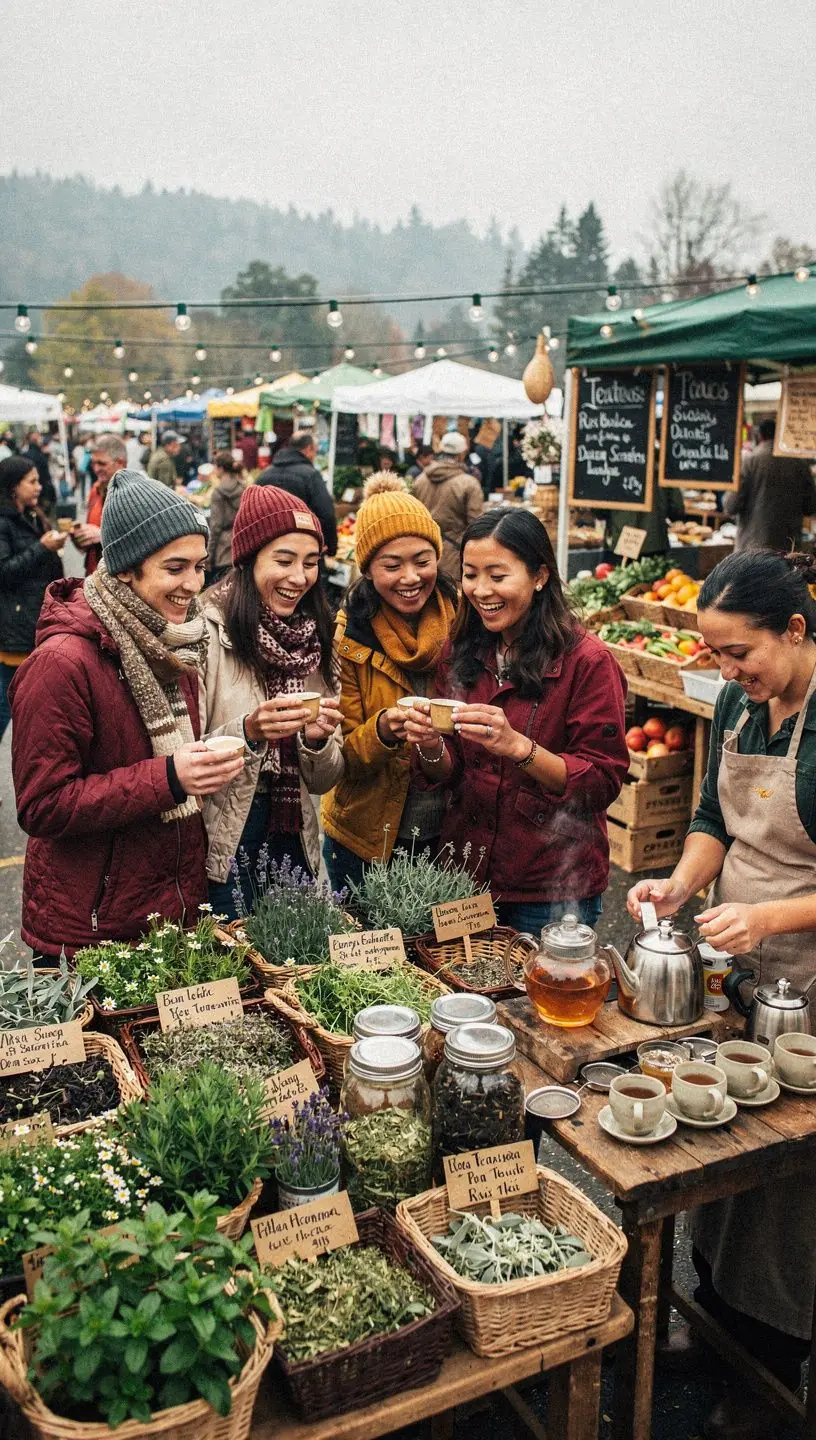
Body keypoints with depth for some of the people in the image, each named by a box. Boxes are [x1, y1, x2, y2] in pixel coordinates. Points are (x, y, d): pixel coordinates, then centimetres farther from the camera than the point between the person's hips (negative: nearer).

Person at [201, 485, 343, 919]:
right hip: (221, 850, -5)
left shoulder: (316, 640, 5)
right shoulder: (207, 633, -13)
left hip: (294, 842, 5)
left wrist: (318, 739, -13)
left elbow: (323, 781, 6)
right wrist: (248, 731, -26)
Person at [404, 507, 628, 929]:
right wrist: (431, 747, -17)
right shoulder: (461, 654, 2)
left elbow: (602, 784, -15)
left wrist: (517, 746, -28)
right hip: (466, 874, 5)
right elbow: (448, 776, 5)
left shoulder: (586, 661, -13)